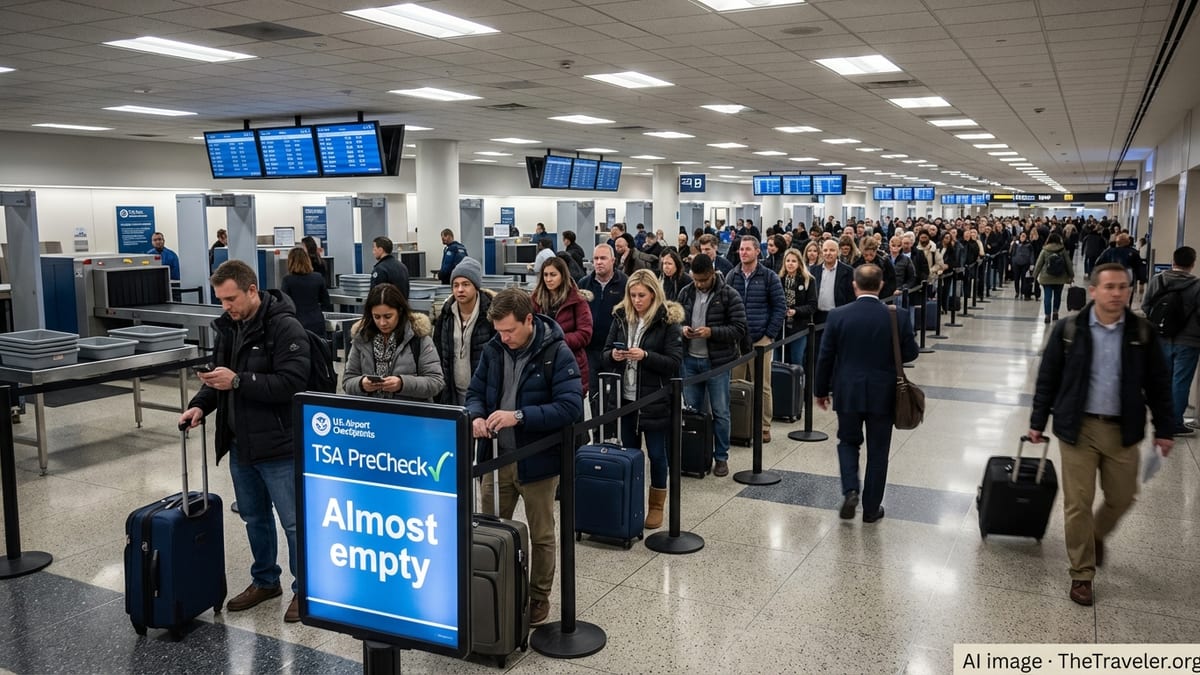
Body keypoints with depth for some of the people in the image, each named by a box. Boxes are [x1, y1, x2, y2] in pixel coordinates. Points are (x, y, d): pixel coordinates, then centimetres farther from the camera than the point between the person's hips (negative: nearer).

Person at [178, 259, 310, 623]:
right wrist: (200, 404, -3)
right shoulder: (227, 326, 8)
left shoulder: (285, 327, -17)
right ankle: (265, 580, 38)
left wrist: (237, 381, -25)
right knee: (254, 517, 20)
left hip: (278, 446, -8)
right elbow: (219, 377, 16)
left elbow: (291, 384, -25)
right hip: (240, 444, 8)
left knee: (294, 522, 3)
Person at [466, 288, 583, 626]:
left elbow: (571, 407, -24)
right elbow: (475, 392, 9)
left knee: (541, 536, 14)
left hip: (538, 460, -4)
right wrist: (476, 416, -14)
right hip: (497, 458, 5)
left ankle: (539, 597, 32)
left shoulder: (557, 353, -17)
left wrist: (519, 416, -32)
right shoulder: (494, 349, 0)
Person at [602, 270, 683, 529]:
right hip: (625, 398, 4)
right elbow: (605, 354, 9)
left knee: (656, 454, 7)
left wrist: (645, 356, -24)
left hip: (655, 400, -4)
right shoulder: (621, 317, 4)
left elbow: (675, 362, -12)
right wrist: (614, 355, -14)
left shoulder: (668, 321, -9)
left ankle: (656, 506, 24)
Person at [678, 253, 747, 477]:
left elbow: (740, 329, -12)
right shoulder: (686, 293, 5)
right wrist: (682, 328, -8)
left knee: (720, 412, 5)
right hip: (690, 359, 4)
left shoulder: (729, 296, -9)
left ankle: (721, 457, 18)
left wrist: (711, 332, -22)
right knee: (691, 410, 12)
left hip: (717, 361, -4)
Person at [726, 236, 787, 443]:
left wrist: (770, 335, -5)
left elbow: (780, 307, 0)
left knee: (762, 386, 2)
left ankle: (764, 427, 11)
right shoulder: (731, 276, 8)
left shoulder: (769, 277, 0)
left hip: (760, 339, -2)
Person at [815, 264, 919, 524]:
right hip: (883, 394, 0)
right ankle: (871, 508, 19)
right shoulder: (898, 317, -9)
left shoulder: (838, 316, -9)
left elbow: (825, 357, -4)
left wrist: (821, 390, 8)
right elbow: (910, 353, 0)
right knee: (877, 451, 12)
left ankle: (850, 490, 1)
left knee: (848, 442, 20)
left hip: (848, 392, 0)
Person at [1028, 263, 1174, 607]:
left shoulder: (1143, 332, -2)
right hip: (1078, 427, -2)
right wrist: (1038, 421, 1)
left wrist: (1164, 429, 4)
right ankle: (1082, 573, 16)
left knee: (1122, 498, 14)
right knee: (1078, 502, 2)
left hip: (1123, 430, 2)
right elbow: (1047, 378, 0)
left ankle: (1097, 535, 45)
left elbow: (1159, 383, 5)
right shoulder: (1069, 329, -6)